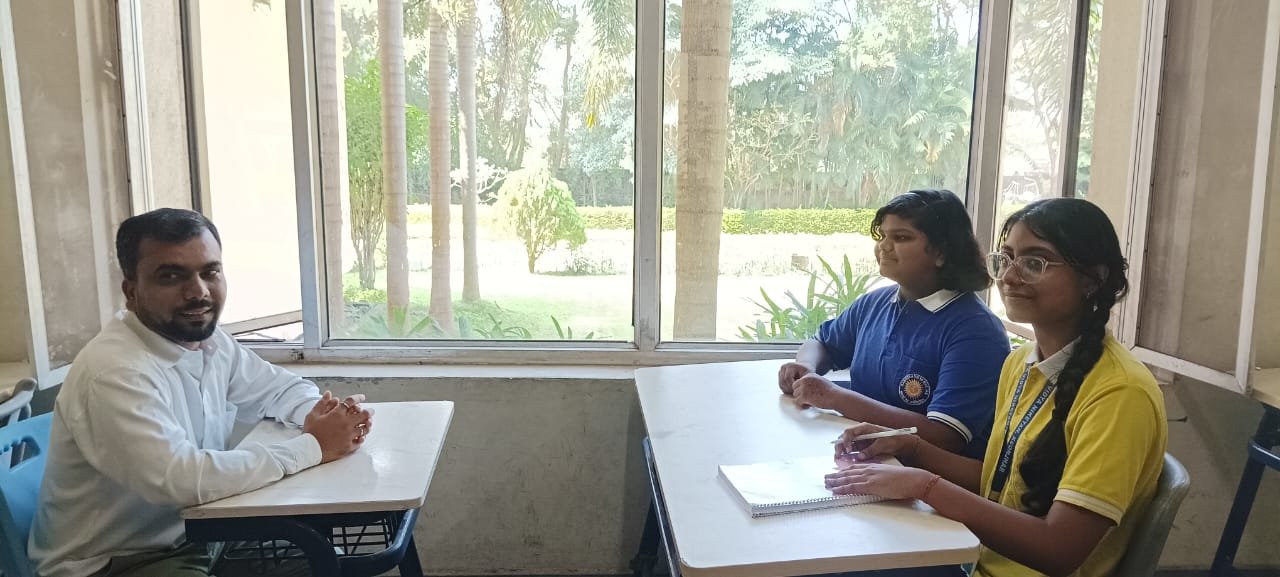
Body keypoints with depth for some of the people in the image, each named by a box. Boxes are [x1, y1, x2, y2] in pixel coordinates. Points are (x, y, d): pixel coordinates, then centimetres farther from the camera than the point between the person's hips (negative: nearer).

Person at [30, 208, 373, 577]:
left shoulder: (210, 341, -1)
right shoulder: (114, 372, -26)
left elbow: (282, 388, 13)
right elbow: (180, 479, -35)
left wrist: (319, 415, -10)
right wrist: (314, 446, -25)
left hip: (193, 540, 8)